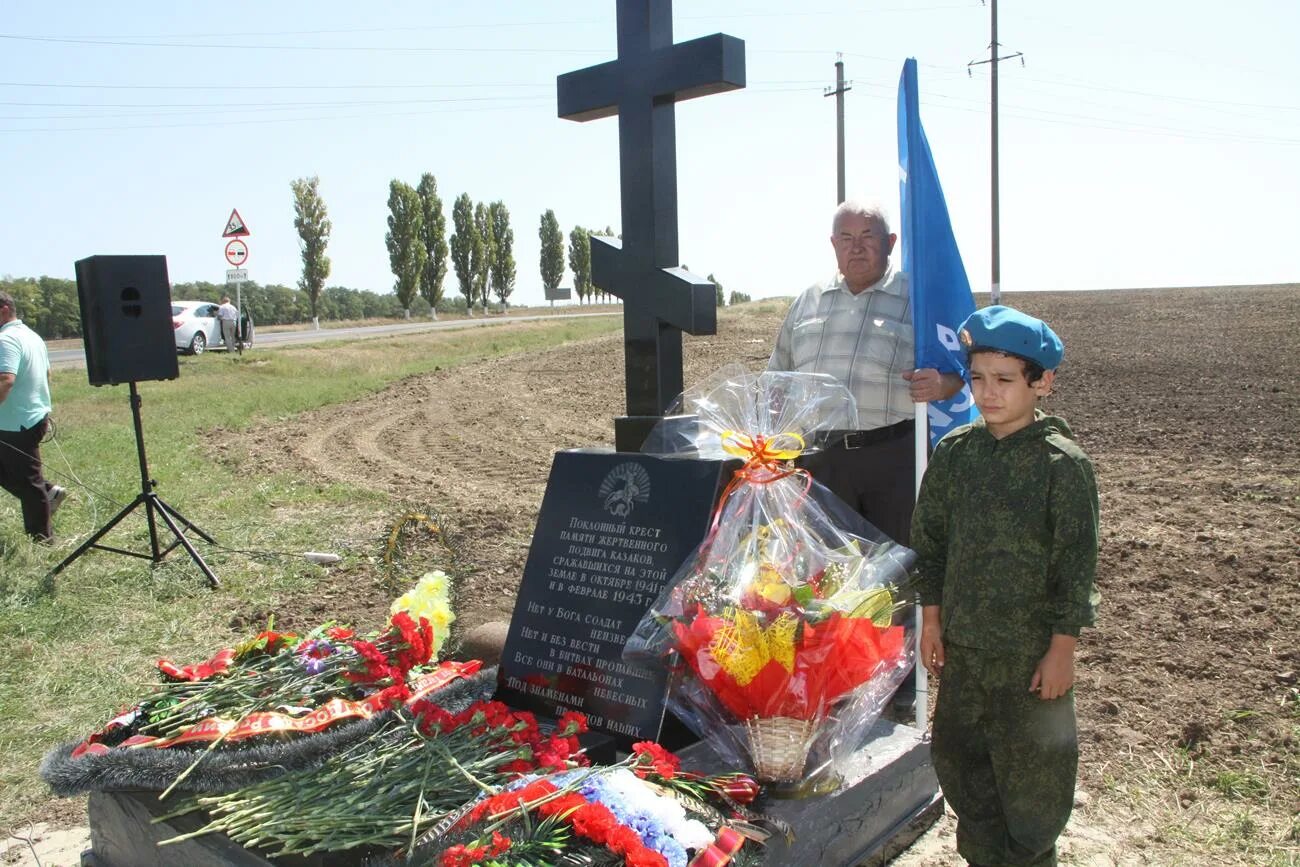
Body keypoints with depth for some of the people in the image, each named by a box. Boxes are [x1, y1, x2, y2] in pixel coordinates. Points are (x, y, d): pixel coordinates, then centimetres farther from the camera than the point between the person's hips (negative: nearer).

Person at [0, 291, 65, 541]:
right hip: (35, 416, 10)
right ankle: (47, 492, 17)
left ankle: (41, 537, 10)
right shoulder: (33, 336, 12)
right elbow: (47, 375, 22)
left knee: (27, 483, 1)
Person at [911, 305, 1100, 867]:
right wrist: (932, 618, 6)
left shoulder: (1062, 463, -12)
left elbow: (1076, 563, -10)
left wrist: (1062, 647, -9)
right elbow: (929, 539, 7)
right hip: (962, 643, 5)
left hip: (1031, 651, -4)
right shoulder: (954, 451, 0)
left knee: (1030, 768, 10)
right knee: (957, 757, 16)